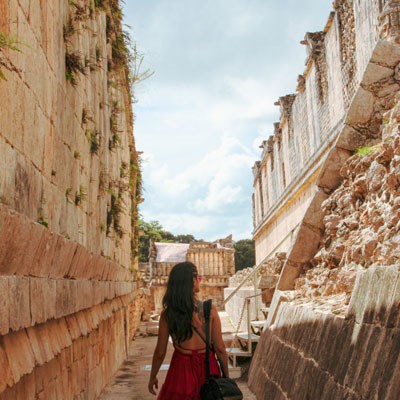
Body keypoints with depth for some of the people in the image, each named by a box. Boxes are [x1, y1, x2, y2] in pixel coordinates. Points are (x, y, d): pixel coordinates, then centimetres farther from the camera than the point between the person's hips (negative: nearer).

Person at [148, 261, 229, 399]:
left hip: (182, 368, 0)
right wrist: (226, 376, 7)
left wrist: (152, 377, 12)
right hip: (208, 368, 0)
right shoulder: (210, 310, -11)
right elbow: (220, 349, -7)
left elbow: (160, 352, -4)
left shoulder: (167, 314, -10)